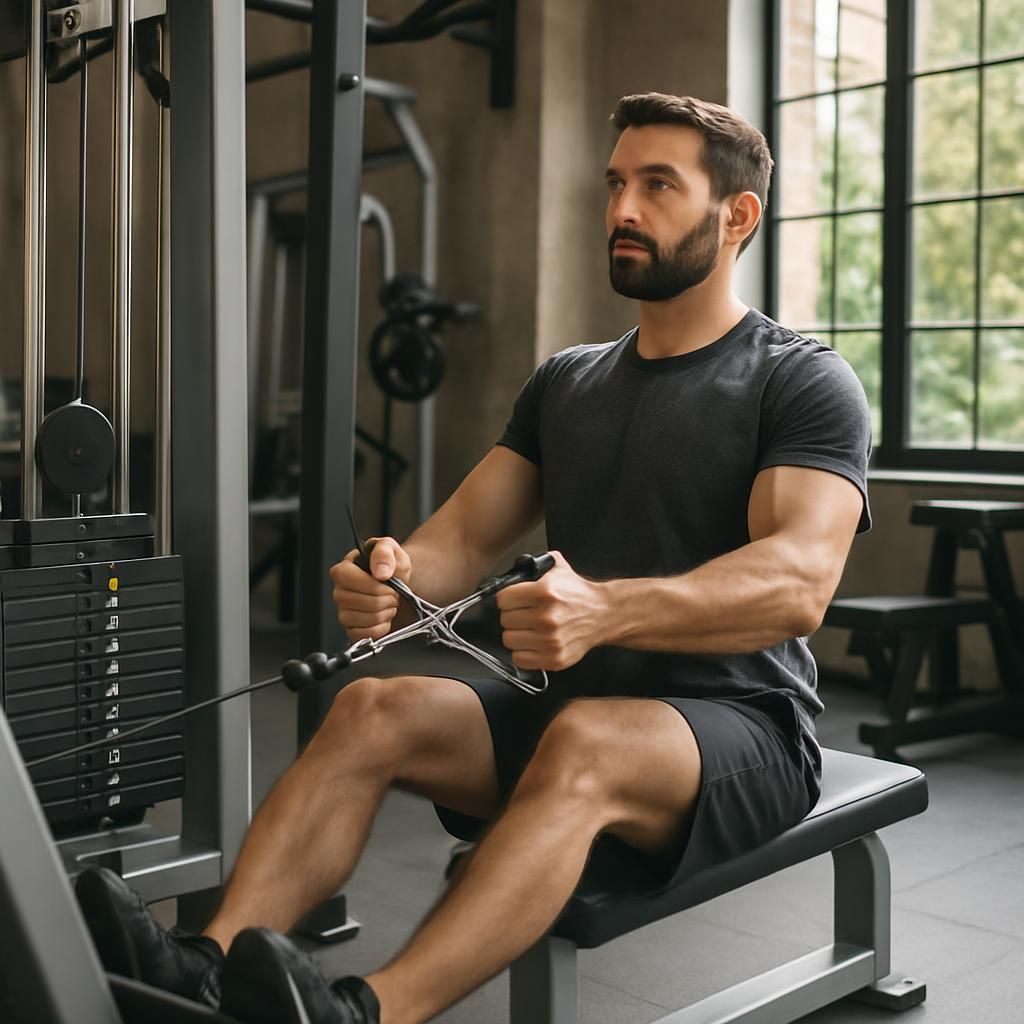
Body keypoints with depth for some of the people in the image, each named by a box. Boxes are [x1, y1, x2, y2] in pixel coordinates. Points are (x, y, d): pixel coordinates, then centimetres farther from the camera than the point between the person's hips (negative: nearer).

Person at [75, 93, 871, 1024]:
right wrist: (399, 573, -21)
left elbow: (797, 581, -24)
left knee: (580, 745, -38)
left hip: (738, 727, -5)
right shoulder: (566, 382, 13)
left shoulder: (804, 383, -7)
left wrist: (607, 609, -42)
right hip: (572, 702, 6)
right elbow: (469, 534, 4)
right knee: (373, 711, -19)